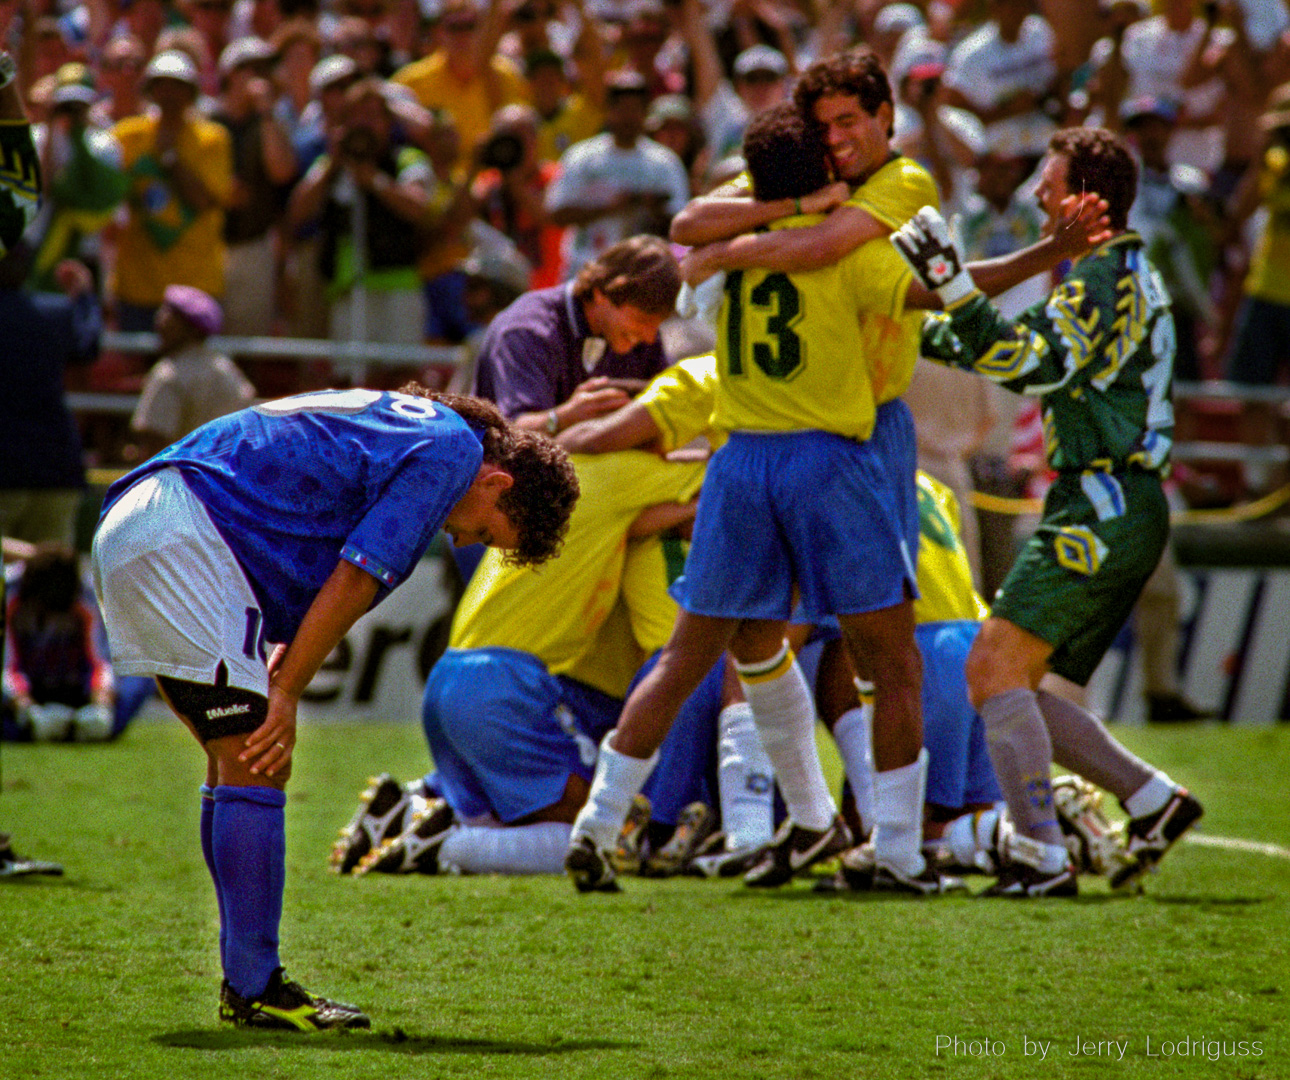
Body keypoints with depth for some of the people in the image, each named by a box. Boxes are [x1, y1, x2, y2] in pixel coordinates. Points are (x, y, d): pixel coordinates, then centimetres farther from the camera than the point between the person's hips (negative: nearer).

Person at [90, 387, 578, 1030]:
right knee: (255, 766, -9)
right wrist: (286, 694, -9)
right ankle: (256, 992, -10)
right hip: (179, 531, -10)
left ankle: (246, 985, 16)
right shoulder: (452, 448, -5)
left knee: (242, 760, 14)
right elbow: (353, 579, -11)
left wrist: (275, 681, 14)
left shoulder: (406, 426, 25)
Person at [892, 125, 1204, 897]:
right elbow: (1036, 358, 29)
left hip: (1103, 508, -10)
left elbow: (1039, 364, -24)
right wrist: (934, 332, 28)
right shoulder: (1127, 275, 20)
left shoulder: (1105, 277, -11)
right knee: (1005, 684, 10)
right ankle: (1152, 798, 11)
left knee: (996, 667, -16)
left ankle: (1043, 856, -20)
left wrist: (955, 288, -30)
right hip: (1120, 509, 10)